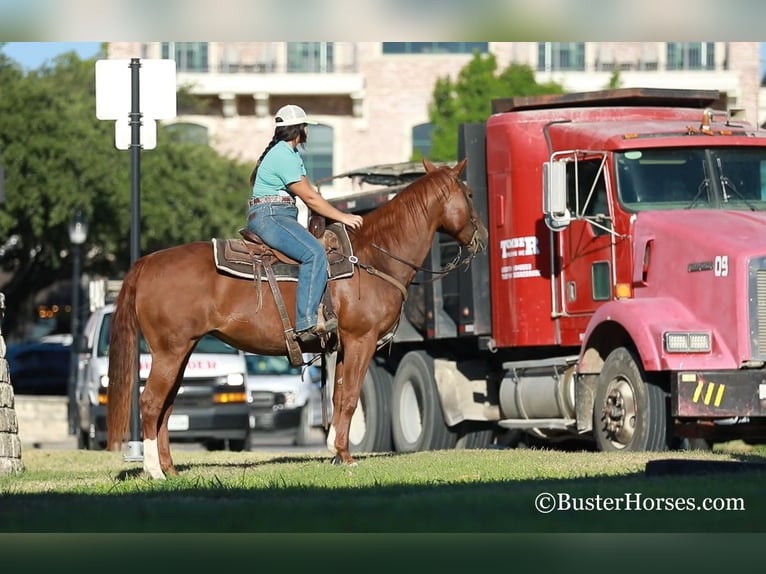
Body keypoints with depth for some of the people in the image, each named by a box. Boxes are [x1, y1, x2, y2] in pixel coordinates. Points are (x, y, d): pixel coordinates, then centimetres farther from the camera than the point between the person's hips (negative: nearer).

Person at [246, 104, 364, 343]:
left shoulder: (289, 154, 19)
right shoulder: (283, 157, -15)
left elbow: (310, 193, 21)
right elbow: (310, 198, -15)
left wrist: (337, 216, 13)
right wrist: (342, 217, -9)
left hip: (280, 218, 12)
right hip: (270, 218, -12)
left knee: (320, 249, 10)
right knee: (314, 253, -28)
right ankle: (306, 322, -35)